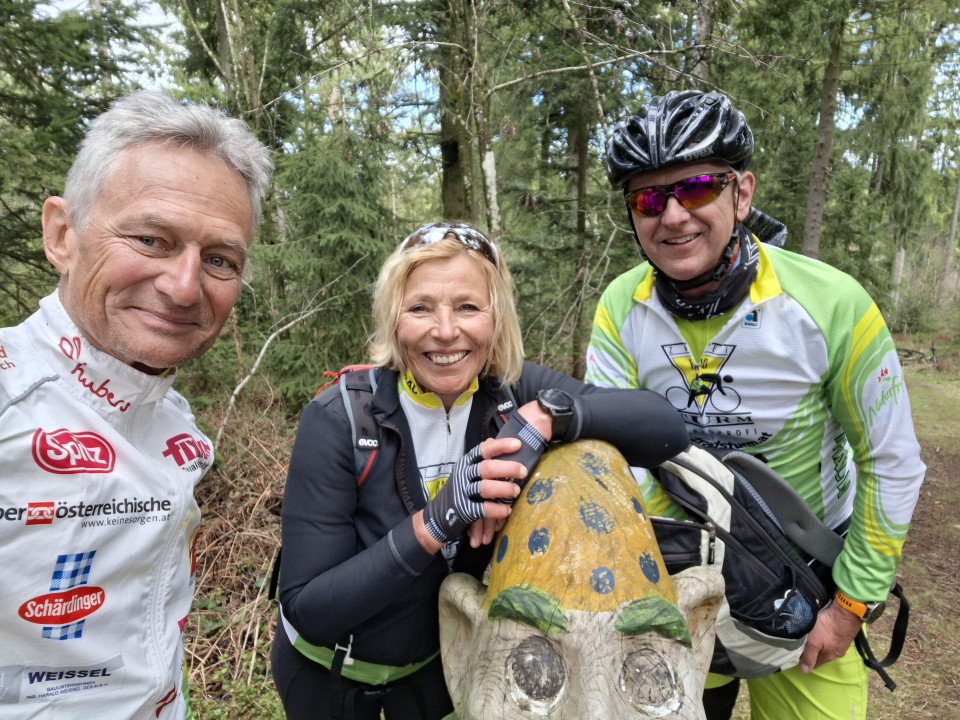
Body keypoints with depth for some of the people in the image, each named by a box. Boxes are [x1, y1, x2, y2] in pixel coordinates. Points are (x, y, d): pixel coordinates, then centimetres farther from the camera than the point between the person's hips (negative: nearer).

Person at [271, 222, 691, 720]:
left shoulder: (510, 390, -19)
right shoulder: (337, 421, -27)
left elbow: (667, 427, -25)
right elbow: (307, 609, -26)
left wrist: (543, 418, -40)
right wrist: (433, 523, -39)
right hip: (328, 671, -1)